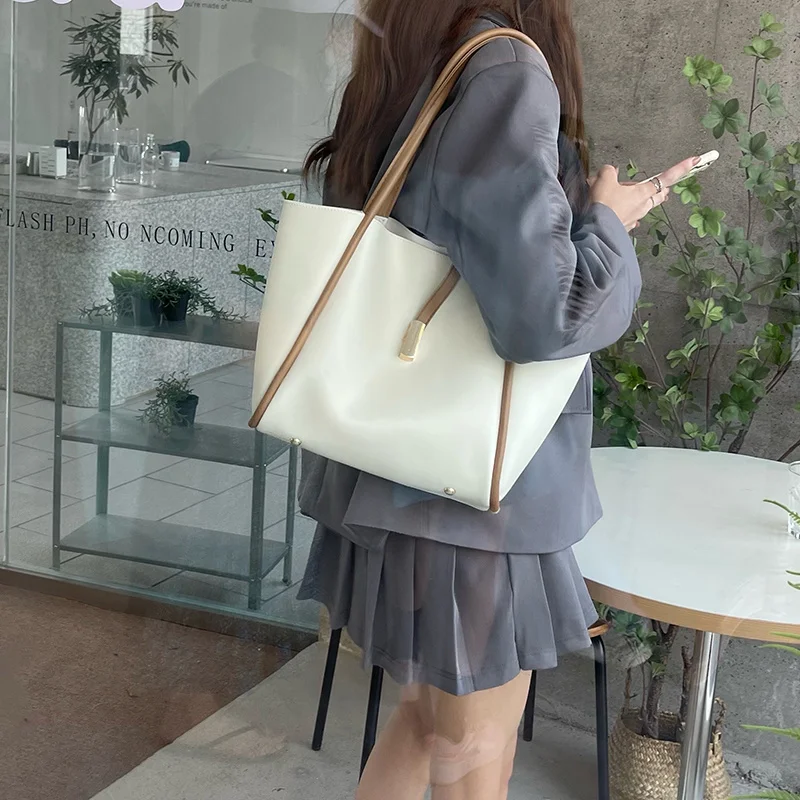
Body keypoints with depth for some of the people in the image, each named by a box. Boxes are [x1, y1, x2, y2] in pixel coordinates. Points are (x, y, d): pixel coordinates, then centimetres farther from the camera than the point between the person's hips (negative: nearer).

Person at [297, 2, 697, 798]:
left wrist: (588, 210, 20)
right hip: (471, 494, -8)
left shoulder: (393, 93, 8)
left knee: (426, 717, 24)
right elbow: (541, 313, -26)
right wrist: (610, 226, -6)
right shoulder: (502, 70, -18)